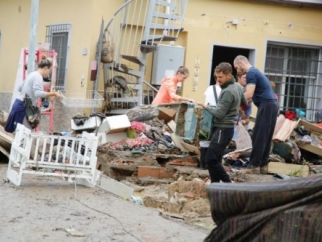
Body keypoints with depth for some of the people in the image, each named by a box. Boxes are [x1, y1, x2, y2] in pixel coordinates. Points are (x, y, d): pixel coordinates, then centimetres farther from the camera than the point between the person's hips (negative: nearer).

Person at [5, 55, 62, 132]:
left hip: (20, 104, 10)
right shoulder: (38, 76, -13)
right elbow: (38, 93, -28)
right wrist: (53, 94, -22)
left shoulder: (32, 74, 16)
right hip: (23, 106, -10)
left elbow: (20, 88, 26)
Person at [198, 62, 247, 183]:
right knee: (215, 159, 10)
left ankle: (228, 184, -6)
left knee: (210, 159, -11)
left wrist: (206, 106, -7)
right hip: (226, 128, 10)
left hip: (223, 129, -10)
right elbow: (245, 103, 27)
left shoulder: (228, 92, -20)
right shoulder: (237, 87, 11)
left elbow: (219, 113, -20)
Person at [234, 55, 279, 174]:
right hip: (271, 105, 10)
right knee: (265, 137, 10)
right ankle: (263, 165, 11)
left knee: (258, 137, -8)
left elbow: (248, 95, -19)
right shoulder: (255, 71, 22)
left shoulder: (251, 73, -10)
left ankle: (254, 165, -7)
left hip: (266, 106, -10)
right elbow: (253, 95, 22)